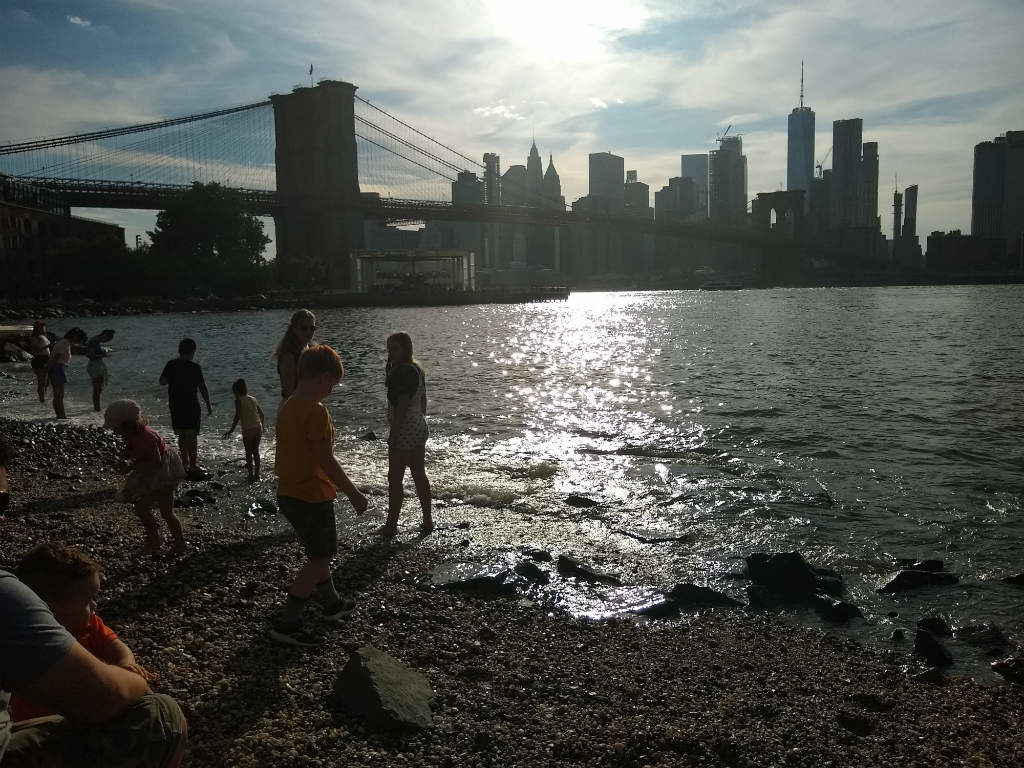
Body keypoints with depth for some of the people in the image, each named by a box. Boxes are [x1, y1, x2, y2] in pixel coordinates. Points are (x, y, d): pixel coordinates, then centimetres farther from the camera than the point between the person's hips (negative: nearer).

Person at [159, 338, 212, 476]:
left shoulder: (171, 365, -1)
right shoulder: (195, 367, -12)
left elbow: (162, 382, 1)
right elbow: (203, 388, -11)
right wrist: (209, 405, -2)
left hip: (175, 406, 4)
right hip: (191, 406, -4)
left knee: (181, 435, 15)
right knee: (192, 435, 3)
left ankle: (185, 463, 20)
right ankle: (193, 465, 6)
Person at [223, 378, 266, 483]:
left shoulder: (238, 400, -5)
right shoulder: (253, 399, 12)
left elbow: (238, 416, -14)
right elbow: (262, 414, 16)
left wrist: (231, 430, -10)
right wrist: (261, 426, 30)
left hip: (247, 430, -6)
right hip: (258, 428, 6)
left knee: (248, 453, 5)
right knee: (256, 451, 18)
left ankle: (251, 476, 7)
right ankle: (256, 474, 24)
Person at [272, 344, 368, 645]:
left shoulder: (287, 407, 7)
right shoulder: (316, 411, -21)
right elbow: (326, 460, -22)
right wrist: (354, 494, -13)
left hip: (289, 494, 9)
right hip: (312, 497, -9)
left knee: (319, 553, 23)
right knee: (319, 560, 4)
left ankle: (332, 603, 39)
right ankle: (287, 623, 6)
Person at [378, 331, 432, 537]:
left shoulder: (403, 371, -18)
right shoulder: (417, 369, 11)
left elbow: (402, 406, -22)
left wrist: (393, 434, -19)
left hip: (404, 428, -10)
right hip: (419, 428, 10)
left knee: (395, 479, 0)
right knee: (419, 475, 14)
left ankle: (391, 525, 7)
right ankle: (427, 520, 20)